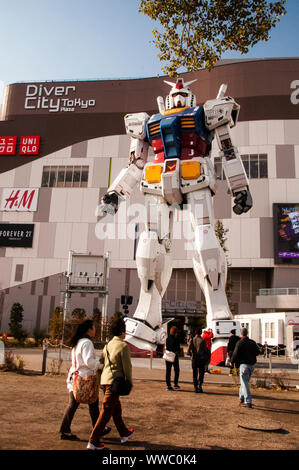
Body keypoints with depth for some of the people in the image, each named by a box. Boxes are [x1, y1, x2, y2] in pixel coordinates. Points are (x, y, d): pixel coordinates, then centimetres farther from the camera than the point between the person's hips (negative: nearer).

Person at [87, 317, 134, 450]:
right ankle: (93, 441, 0)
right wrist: (130, 382, 2)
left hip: (104, 380, 9)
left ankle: (124, 434, 36)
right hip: (114, 381, -9)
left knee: (116, 408, 21)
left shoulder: (108, 345, 11)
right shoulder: (123, 346, -12)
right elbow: (127, 366, -10)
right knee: (106, 412, -3)